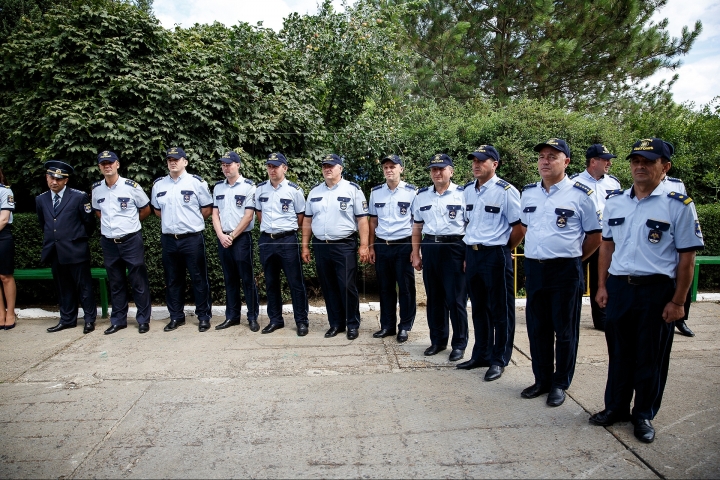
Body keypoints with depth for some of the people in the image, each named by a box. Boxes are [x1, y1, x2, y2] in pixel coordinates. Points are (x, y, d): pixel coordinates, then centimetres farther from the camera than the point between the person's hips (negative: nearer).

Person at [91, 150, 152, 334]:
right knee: (115, 283, 13)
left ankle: (143, 319, 14)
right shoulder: (96, 189, 4)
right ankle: (118, 320, 24)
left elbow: (146, 209, 3)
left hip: (131, 240, -4)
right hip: (108, 242, 4)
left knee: (139, 281, 3)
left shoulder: (131, 186, -9)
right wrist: (109, 223, 10)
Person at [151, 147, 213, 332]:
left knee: (199, 279, 2)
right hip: (168, 239, 4)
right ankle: (176, 316, 24)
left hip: (192, 239, -4)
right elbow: (156, 209, 20)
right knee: (172, 280, 12)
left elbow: (207, 209, -1)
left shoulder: (196, 182, -4)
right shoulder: (158, 184, 8)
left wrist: (192, 221, 2)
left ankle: (204, 316, 13)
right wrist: (172, 221, 11)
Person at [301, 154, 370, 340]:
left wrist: (364, 246, -11)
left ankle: (353, 325, 13)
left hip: (344, 246, -4)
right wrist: (305, 246, 11)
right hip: (320, 246, 5)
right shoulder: (315, 192, 11)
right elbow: (307, 220, 14)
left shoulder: (353, 190, -3)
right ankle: (336, 323, 23)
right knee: (328, 288, 10)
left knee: (347, 287, -2)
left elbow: (362, 219, -5)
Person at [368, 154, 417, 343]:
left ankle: (404, 327, 18)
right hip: (381, 246, 3)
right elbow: (373, 221, 11)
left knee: (405, 288, 5)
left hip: (404, 245, -3)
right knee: (385, 287, 11)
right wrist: (371, 246, 8)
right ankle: (387, 325, 23)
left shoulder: (411, 191, -3)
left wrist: (415, 248, -7)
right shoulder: (375, 192, 6)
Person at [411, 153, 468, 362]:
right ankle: (437, 340, 26)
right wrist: (416, 254, 11)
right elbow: (417, 227, 14)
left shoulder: (463, 194, -3)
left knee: (456, 299, 1)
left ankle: (459, 344, 16)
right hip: (430, 248, 4)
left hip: (454, 248, -4)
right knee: (434, 298, 12)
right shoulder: (422, 195, 10)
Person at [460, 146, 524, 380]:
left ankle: (499, 360, 17)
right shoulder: (468, 190, 9)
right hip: (472, 253, 7)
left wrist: (504, 250, -1)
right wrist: (468, 254, 14)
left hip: (495, 255, -6)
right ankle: (481, 354, 29)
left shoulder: (506, 191, -11)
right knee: (479, 308, 16)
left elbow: (519, 226, -10)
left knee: (500, 310, 5)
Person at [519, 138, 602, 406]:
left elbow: (595, 235, -2)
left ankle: (560, 384, 21)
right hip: (534, 268, 5)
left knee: (565, 330, 6)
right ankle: (541, 380, 27)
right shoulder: (528, 193, 8)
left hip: (565, 271, -5)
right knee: (537, 328, 12)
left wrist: (573, 259, 4)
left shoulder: (581, 194, -7)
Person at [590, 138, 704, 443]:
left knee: (651, 357, 9)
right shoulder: (615, 201, 6)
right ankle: (616, 407, 31)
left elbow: (687, 257, -7)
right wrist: (602, 286, 8)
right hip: (619, 288, 4)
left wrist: (677, 301, -9)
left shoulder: (678, 205, -7)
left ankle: (644, 415, 27)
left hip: (656, 291, -4)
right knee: (619, 352, 15)